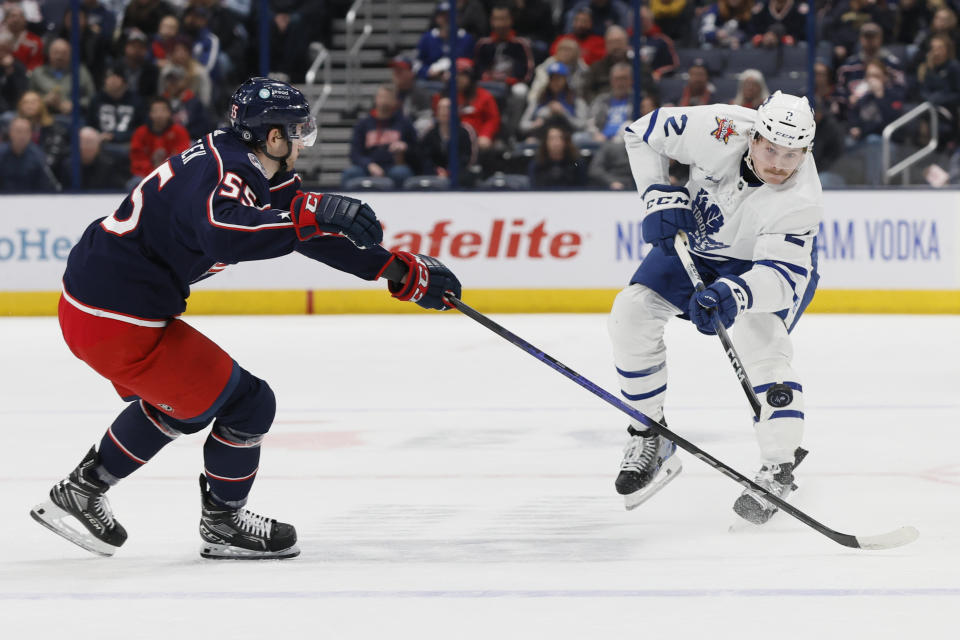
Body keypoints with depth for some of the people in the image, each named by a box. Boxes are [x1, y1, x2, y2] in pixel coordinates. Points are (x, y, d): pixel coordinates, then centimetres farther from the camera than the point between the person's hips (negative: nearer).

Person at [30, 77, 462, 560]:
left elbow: (313, 231, 15)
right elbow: (224, 233, -46)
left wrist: (401, 270, 13)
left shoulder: (250, 169, 9)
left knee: (177, 402, 32)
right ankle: (224, 524, 20)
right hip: (118, 322, -10)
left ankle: (81, 491, 38)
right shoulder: (222, 173, -22)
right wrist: (312, 212, -46)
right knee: (247, 405, 0)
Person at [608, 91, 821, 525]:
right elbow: (645, 133, -14)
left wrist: (734, 294, -62)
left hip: (775, 260, -4)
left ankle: (779, 469, -19)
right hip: (696, 242, 4)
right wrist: (661, 197, -22)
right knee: (631, 313, -10)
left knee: (760, 341, -28)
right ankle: (648, 440, 4)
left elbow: (782, 277, -44)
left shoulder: (800, 200, -36)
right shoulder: (720, 131, -31)